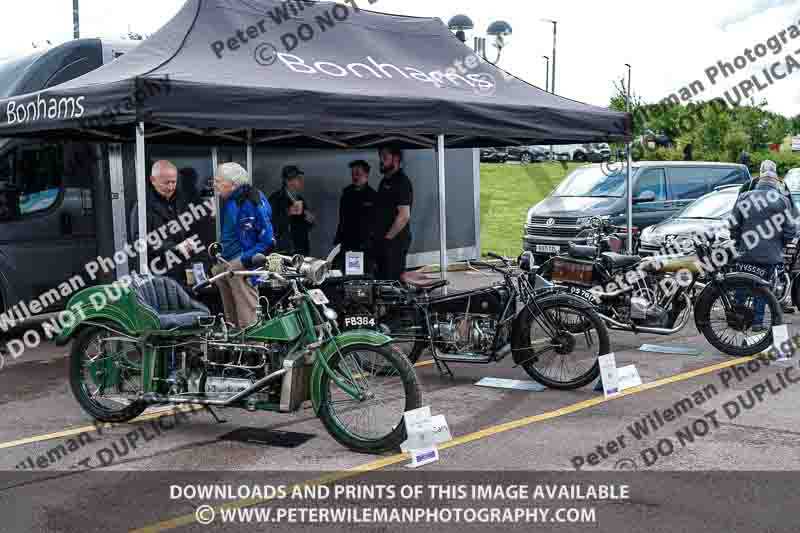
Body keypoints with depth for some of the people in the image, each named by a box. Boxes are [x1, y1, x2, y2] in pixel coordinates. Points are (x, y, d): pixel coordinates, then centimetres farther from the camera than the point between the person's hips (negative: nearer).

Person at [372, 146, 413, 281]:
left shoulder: (401, 182, -12)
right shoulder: (385, 181, 18)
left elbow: (404, 215, -20)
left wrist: (388, 238, -16)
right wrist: (377, 237, 14)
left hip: (395, 242, -10)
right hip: (382, 242, 10)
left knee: (393, 281, -8)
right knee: (380, 279, 11)